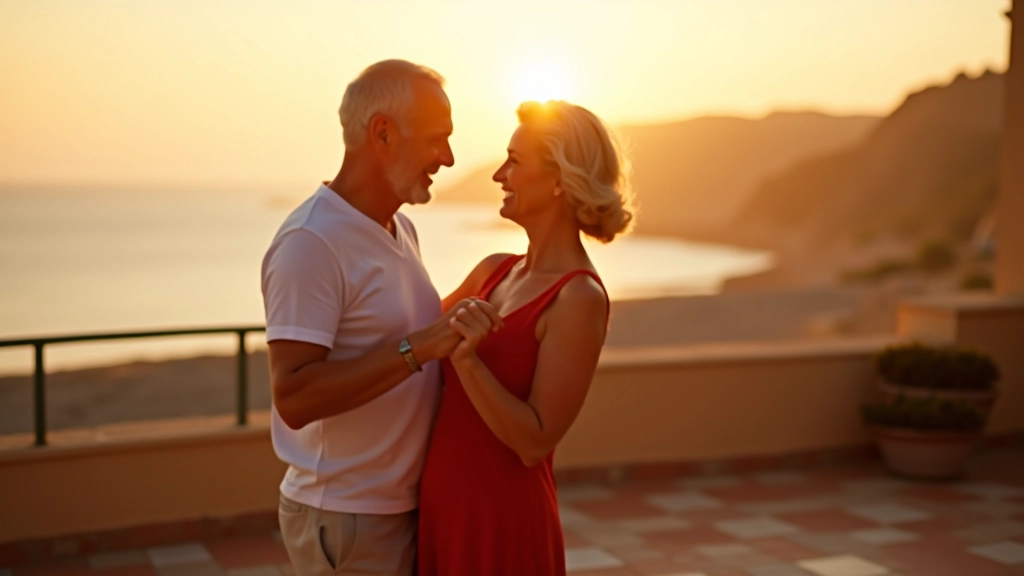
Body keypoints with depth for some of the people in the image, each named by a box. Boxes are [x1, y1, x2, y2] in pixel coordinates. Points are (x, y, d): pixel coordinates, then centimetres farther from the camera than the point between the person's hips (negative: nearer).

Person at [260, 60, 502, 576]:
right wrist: (421, 347, -31)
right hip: (346, 518, -8)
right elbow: (294, 397, -27)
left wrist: (457, 337, 5)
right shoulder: (311, 242, -19)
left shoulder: (401, 229, 9)